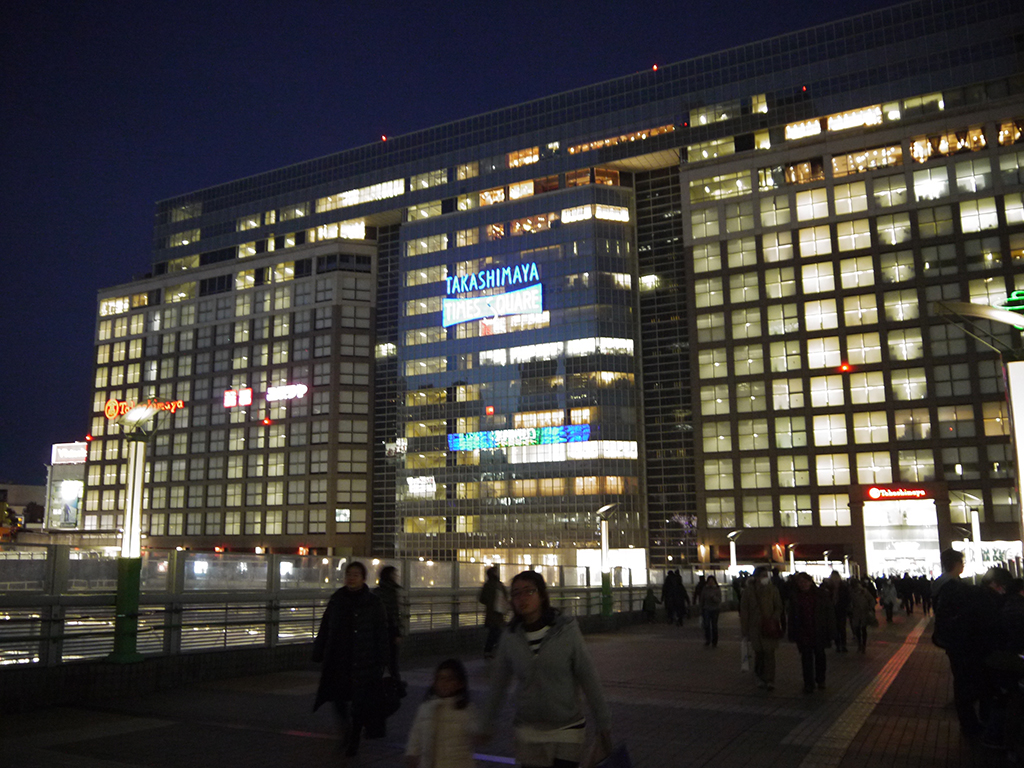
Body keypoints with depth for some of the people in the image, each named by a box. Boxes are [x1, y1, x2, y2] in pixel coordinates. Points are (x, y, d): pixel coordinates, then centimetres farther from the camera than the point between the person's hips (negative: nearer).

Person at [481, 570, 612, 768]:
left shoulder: (566, 630, -11)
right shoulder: (510, 637, -4)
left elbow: (588, 677, -6)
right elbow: (498, 683, 6)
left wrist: (603, 722, -4)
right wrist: (486, 723, 13)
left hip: (567, 727, -2)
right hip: (528, 729, 2)